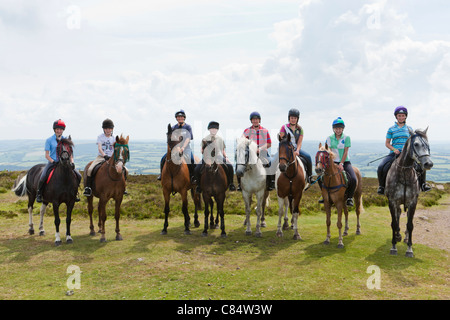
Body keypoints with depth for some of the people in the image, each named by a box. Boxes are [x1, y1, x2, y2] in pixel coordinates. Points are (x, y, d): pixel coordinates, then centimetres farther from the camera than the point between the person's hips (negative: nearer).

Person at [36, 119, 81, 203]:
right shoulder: (49, 140, 1)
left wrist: (72, 162, -9)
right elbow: (47, 155, -1)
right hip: (52, 162, -3)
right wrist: (53, 162, -18)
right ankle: (39, 194, 5)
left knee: (78, 176, -8)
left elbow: (70, 153, 9)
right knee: (42, 178, -24)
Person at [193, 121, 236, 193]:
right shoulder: (205, 139, 6)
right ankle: (199, 185, 4)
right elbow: (202, 151, 9)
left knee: (230, 166, -22)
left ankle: (231, 183, -2)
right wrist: (203, 152, -14)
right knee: (197, 170, -21)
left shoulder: (220, 139, 10)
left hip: (219, 158, 1)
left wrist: (226, 157, -2)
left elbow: (223, 150, 14)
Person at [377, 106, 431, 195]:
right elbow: (387, 143, 6)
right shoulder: (391, 129, 5)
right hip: (394, 153, -2)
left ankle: (423, 184, 7)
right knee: (381, 167, -23)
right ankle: (382, 186, 0)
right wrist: (394, 149, -11)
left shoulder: (409, 129, 11)